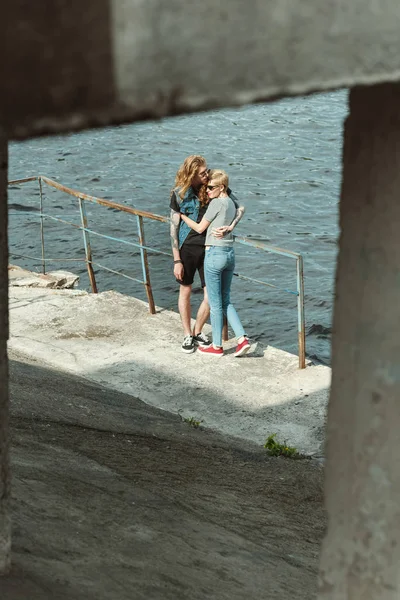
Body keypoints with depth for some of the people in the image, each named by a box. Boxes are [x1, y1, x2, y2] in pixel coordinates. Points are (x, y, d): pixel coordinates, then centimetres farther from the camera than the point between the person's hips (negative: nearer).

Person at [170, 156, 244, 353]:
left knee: (211, 296, 0)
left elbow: (239, 208, -1)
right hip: (187, 248, -1)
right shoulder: (179, 194, -8)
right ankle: (187, 335, 27)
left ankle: (197, 332, 23)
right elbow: (174, 228, -6)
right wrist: (177, 260, -9)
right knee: (185, 291, 11)